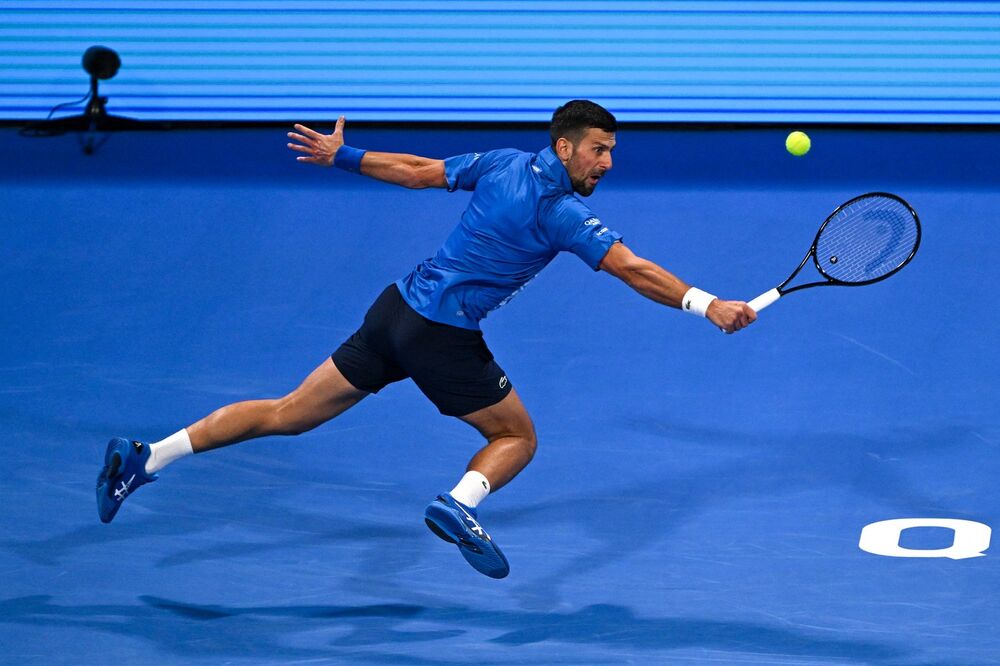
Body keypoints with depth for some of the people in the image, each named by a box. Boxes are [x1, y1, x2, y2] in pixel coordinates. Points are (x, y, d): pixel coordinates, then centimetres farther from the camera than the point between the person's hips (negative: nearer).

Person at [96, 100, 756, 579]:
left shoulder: (503, 164, 9)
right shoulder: (564, 212, -12)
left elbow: (418, 170, 18)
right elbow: (633, 270, -19)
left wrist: (342, 155, 29)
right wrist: (707, 305, -20)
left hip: (397, 308, 7)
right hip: (443, 336, -7)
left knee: (289, 415, 12)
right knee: (517, 438, 10)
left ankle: (145, 459, 9)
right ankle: (460, 503, -20)